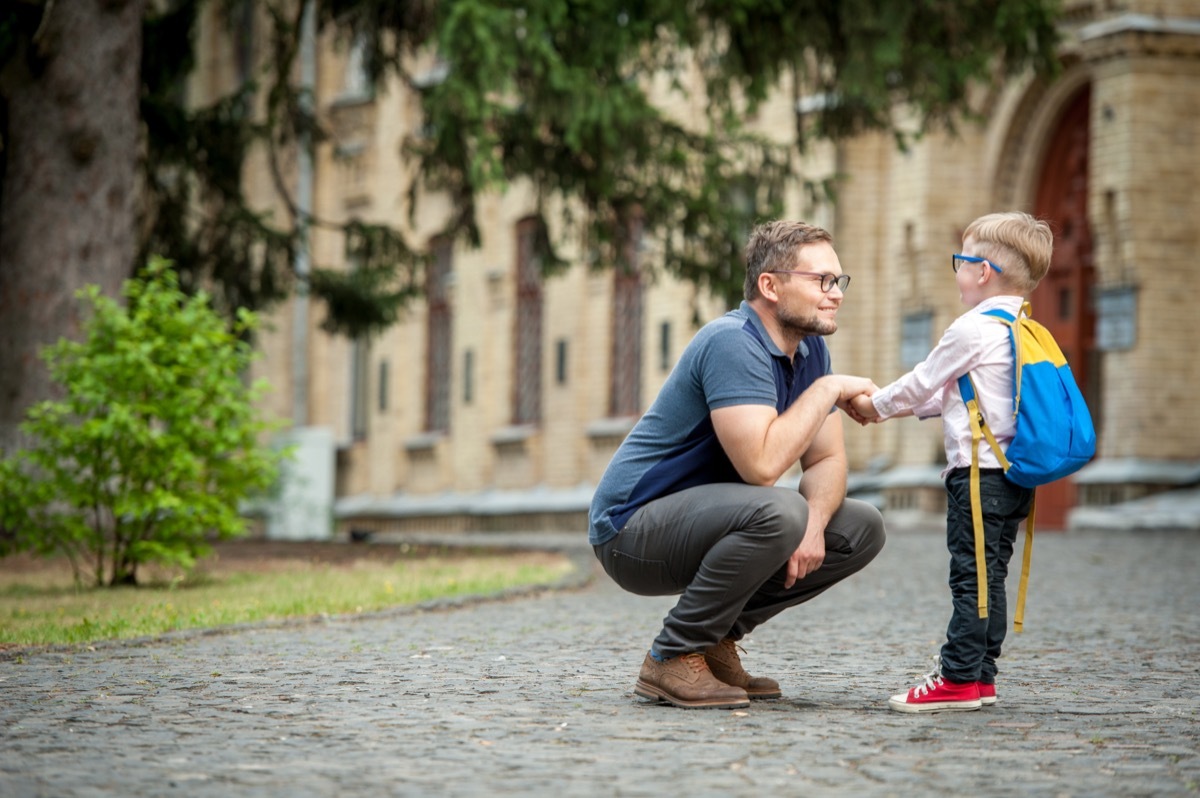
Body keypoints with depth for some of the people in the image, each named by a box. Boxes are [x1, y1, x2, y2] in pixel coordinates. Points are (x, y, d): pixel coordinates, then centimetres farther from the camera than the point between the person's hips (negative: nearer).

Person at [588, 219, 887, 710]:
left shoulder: (810, 349, 6)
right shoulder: (734, 343, -23)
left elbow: (826, 459, 6)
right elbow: (760, 466, -32)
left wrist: (814, 523, -15)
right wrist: (828, 389, -21)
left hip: (702, 525, 9)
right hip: (633, 530, -9)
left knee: (863, 529, 3)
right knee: (777, 512, -35)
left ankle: (717, 637, 6)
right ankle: (675, 658, -17)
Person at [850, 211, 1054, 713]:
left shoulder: (972, 329, -12)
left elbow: (923, 383, -3)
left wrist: (877, 404, 14)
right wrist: (895, 407, 26)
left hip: (979, 472, -9)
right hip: (1017, 473, 9)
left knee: (971, 576, -7)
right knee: (991, 576, 11)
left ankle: (959, 679, -7)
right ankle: (981, 676, 14)